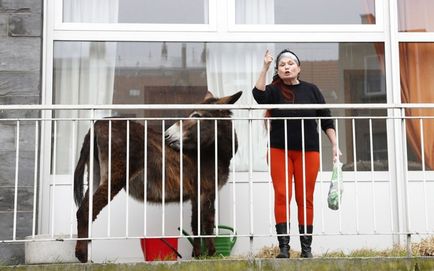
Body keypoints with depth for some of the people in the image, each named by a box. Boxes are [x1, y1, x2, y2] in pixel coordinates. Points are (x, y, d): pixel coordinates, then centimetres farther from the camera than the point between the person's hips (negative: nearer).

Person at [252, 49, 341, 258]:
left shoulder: (311, 90, 5)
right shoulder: (274, 90, 2)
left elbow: (326, 120, 7)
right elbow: (258, 95, -21)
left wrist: (335, 145, 1)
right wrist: (265, 67, -24)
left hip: (308, 151, 1)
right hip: (279, 151, 0)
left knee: (305, 198, 3)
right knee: (282, 196, -5)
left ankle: (306, 247, 8)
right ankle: (283, 246, -1)